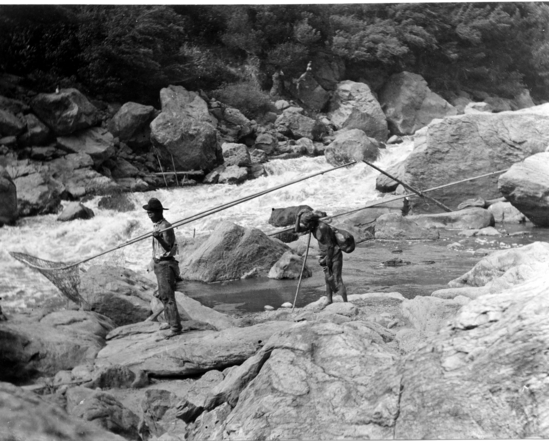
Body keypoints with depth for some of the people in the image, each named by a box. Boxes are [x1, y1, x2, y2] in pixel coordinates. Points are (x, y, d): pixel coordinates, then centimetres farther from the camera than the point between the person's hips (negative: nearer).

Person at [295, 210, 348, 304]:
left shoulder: (322, 227, -25)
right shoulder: (313, 225, 1)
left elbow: (329, 245, -21)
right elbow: (297, 230, 0)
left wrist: (328, 260, -15)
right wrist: (298, 216, -10)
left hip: (334, 254, -9)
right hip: (326, 254, 9)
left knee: (337, 280, -11)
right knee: (328, 279, 9)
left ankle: (346, 303, -11)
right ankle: (329, 302, 14)